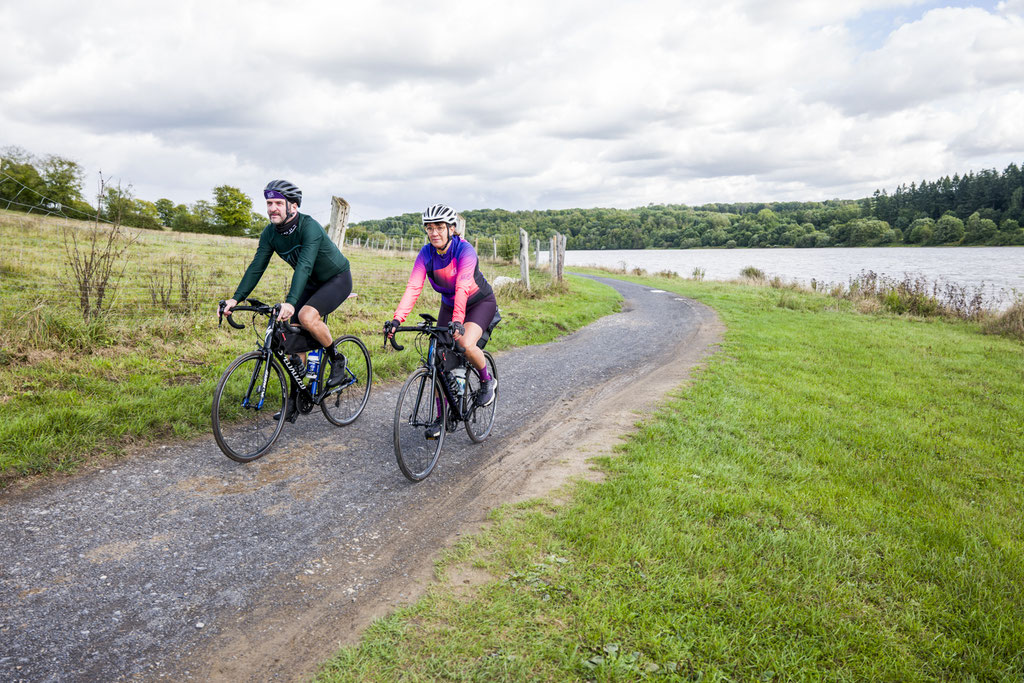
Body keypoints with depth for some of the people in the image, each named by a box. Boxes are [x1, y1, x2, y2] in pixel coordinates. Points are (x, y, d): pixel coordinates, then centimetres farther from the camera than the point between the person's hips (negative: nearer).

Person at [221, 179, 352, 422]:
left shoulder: (309, 227, -29)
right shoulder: (270, 233, -8)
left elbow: (305, 265, -42)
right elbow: (256, 267, -9)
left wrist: (290, 302, -54)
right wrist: (236, 299, -22)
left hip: (337, 278, -7)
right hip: (312, 282, 7)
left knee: (307, 316, -31)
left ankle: (337, 361, -5)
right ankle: (295, 400, 8)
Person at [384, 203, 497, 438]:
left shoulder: (465, 250, -27)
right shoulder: (426, 254, -15)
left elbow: (462, 288, -41)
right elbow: (413, 287, -25)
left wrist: (457, 322, -55)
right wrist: (397, 319, -39)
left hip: (480, 302, -5)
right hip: (449, 304, 5)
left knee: (466, 344, -32)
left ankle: (487, 380, -1)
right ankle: (442, 417, 10)